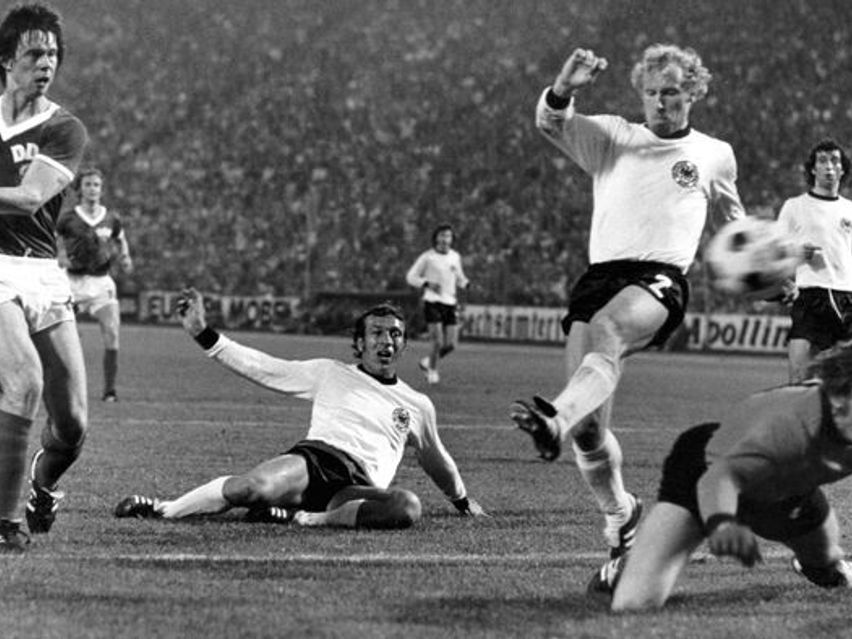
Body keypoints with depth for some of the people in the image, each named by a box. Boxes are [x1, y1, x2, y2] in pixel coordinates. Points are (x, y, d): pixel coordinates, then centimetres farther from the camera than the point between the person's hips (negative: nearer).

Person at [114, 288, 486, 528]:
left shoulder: (418, 406, 25)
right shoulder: (331, 374, 19)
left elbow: (436, 461, 42)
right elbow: (260, 367, 16)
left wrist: (463, 501, 50)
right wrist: (203, 334, 8)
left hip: (359, 489, 1)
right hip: (313, 458, -1)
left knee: (407, 507, -36)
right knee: (255, 487, -37)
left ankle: (304, 518, -32)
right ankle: (164, 509, -16)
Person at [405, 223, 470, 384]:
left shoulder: (455, 256, 10)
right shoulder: (427, 257, -4)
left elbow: (459, 278, 22)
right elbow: (411, 277, 1)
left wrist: (466, 283, -3)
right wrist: (428, 284, -17)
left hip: (450, 303, 5)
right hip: (432, 303, -5)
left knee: (451, 345, -2)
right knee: (438, 342, -14)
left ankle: (427, 362, 24)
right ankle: (432, 371, 12)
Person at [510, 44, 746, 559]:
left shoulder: (715, 155, 19)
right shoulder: (613, 138, 18)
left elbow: (732, 219, 37)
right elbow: (550, 123, 1)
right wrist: (566, 86, -20)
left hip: (661, 280, -2)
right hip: (600, 276, 2)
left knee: (606, 330, -39)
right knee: (589, 428, -9)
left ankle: (555, 421, -65)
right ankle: (619, 515, 15)